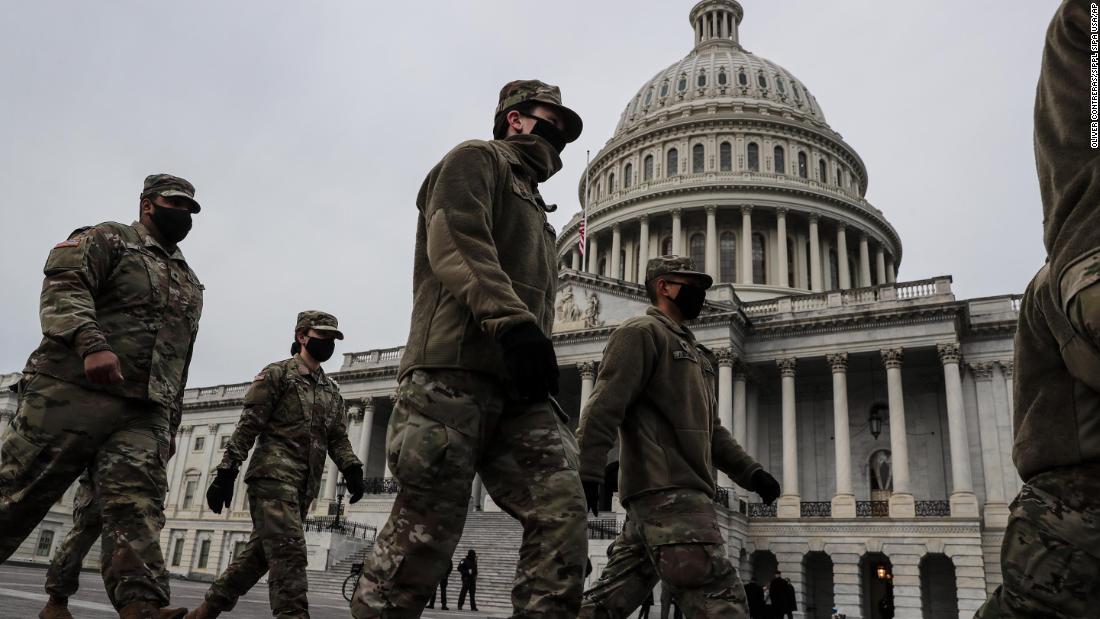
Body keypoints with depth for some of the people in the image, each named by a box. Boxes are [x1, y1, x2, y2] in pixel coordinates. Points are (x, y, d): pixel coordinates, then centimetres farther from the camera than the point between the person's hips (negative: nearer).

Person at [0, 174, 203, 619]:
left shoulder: (190, 284, 27)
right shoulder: (108, 239, 9)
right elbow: (64, 286, -10)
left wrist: (171, 424, 21)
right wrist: (91, 343, -27)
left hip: (145, 413, 5)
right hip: (73, 391, -5)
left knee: (138, 510, -12)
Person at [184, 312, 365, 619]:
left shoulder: (332, 392, 19)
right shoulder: (278, 374, 0)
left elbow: (338, 438, 13)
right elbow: (247, 426, -6)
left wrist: (351, 469, -6)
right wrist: (226, 472, -12)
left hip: (304, 486, 7)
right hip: (273, 475, -7)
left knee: (259, 553, 11)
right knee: (289, 550, -17)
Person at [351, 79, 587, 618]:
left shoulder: (533, 203, 36)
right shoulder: (476, 160, 9)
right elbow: (457, 243, -11)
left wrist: (541, 372, 20)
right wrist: (512, 320, -25)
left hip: (519, 386, 8)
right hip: (456, 368, -8)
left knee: (562, 512, -9)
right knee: (425, 527, -8)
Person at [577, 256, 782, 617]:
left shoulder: (693, 352, 29)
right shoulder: (641, 332, 0)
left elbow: (711, 430, 28)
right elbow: (604, 406, -13)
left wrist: (749, 472, 14)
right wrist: (587, 474, -23)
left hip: (679, 492, 9)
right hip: (667, 491, -9)